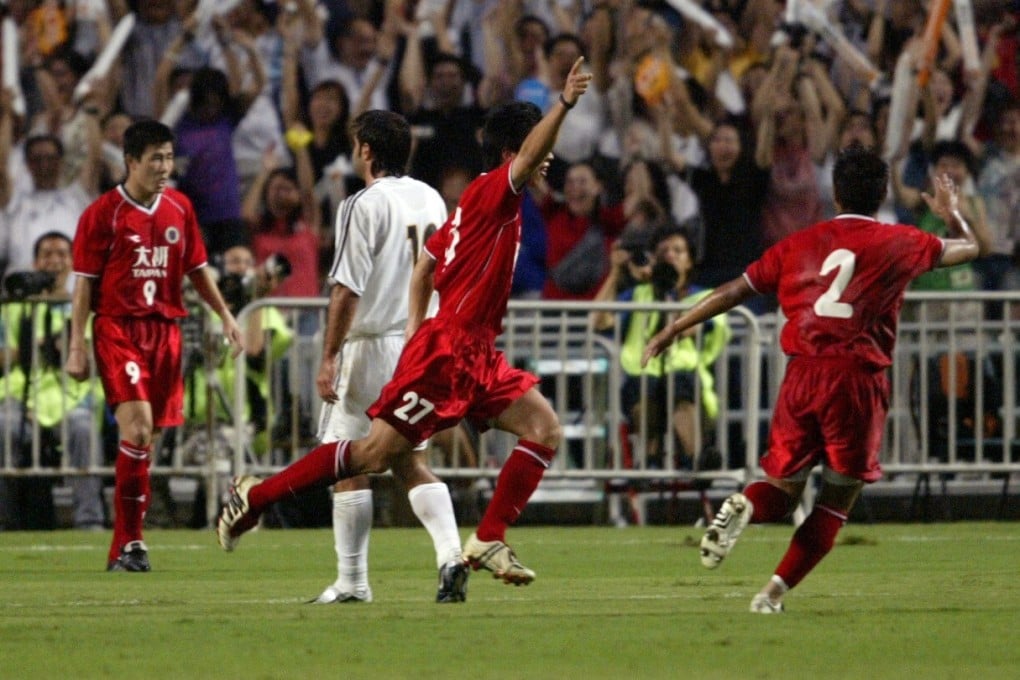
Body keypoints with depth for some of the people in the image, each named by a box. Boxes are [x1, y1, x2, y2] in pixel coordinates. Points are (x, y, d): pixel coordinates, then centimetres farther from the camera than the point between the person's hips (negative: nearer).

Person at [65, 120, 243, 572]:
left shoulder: (180, 208, 11)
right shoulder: (102, 213, -4)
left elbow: (197, 268, 22)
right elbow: (84, 283, -3)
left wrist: (224, 314, 12)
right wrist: (76, 347, -7)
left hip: (164, 328, 5)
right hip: (117, 327, -5)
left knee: (148, 439, 3)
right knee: (138, 427, -20)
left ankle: (123, 549, 10)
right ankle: (129, 543, -14)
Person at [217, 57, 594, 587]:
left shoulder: (481, 202, 17)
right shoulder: (490, 192, -10)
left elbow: (427, 263, 23)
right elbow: (528, 156, -31)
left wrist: (417, 327, 18)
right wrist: (565, 104, -39)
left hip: (476, 355, 10)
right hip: (447, 349, -10)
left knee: (544, 429, -1)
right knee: (376, 452, -7)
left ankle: (488, 541, 0)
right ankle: (255, 496, 4)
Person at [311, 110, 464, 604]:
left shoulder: (365, 206, -11)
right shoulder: (431, 200, 10)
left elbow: (347, 288, -16)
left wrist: (329, 358, -14)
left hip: (372, 344, -7)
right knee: (411, 461, 12)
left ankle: (352, 581, 3)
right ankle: (450, 551, -9)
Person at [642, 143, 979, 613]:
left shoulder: (799, 244, 12)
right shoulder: (898, 243, 7)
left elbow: (734, 292, 12)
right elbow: (968, 247, 23)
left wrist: (673, 330, 20)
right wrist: (951, 212, 44)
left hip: (802, 377, 2)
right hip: (858, 380, -2)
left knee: (782, 490, 15)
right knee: (837, 498, 9)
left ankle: (742, 506, -21)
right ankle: (774, 593, -6)